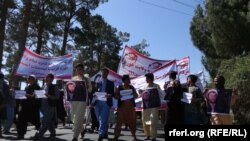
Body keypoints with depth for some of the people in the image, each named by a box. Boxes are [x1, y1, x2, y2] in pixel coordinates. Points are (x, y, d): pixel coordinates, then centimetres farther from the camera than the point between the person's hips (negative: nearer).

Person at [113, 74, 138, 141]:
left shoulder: (132, 87, 11)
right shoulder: (119, 87, 3)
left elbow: (136, 95, 10)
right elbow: (115, 96, 0)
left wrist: (133, 94, -12)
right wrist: (119, 97, -21)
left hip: (130, 107, 3)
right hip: (122, 107, -3)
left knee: (132, 121, 4)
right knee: (119, 121, -5)